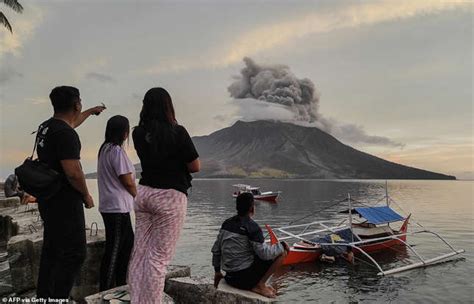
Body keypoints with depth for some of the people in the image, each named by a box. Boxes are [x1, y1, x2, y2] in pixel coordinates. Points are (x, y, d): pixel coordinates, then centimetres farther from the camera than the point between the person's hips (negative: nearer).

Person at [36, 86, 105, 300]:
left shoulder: (47, 126, 10)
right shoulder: (65, 134, -20)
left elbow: (71, 123, 33)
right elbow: (73, 172, -27)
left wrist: (91, 111, 46)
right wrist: (86, 195, -11)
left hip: (48, 200, 10)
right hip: (64, 202, -10)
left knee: (51, 251, 18)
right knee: (73, 254, -6)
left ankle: (43, 296, 28)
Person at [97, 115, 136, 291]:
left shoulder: (104, 149, 10)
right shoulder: (117, 151, -17)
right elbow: (127, 181, -17)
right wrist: (138, 196, 1)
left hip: (110, 205, 9)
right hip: (117, 207, -9)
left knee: (127, 243, 19)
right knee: (114, 250, -1)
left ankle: (120, 283, 30)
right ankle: (106, 290, 9)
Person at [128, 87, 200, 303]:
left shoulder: (138, 133, 4)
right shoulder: (177, 132, -12)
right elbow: (195, 166, -5)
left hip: (144, 192, 6)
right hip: (171, 196, -6)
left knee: (140, 252, 11)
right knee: (159, 257, 0)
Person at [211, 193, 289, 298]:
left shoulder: (227, 223, 5)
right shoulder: (252, 227, -17)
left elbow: (215, 250, 10)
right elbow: (264, 253, -20)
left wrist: (217, 272, 22)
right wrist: (282, 245, -4)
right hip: (245, 277, -8)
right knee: (282, 252, -3)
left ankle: (259, 285, 13)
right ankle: (260, 285, -2)